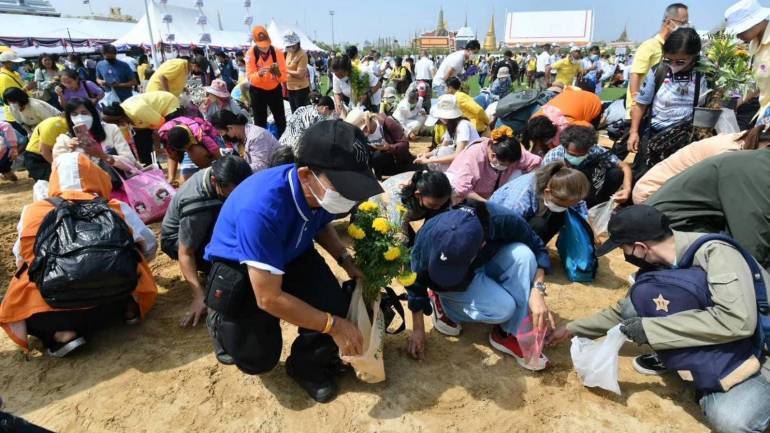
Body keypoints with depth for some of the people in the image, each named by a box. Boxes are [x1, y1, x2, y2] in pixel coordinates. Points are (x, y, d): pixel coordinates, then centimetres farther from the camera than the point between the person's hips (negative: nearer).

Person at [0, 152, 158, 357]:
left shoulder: (32, 212, 9)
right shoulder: (117, 209, 7)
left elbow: (22, 260, 20)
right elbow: (149, 247, 19)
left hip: (53, 308, -1)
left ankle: (61, 333, 2)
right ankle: (129, 307, 4)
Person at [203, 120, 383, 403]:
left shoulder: (324, 190, -22)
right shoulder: (261, 208, -42)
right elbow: (270, 299, -33)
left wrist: (346, 261, -10)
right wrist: (334, 325, -26)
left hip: (292, 255, 5)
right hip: (237, 268, -4)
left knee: (335, 307, -17)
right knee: (259, 359, -5)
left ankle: (308, 367, 14)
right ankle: (223, 321, 28)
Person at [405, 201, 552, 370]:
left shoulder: (503, 220, -35)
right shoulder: (429, 236, -35)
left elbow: (537, 248, -17)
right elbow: (417, 283, -18)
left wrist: (537, 291, -31)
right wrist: (418, 330, -11)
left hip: (487, 266, 3)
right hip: (449, 283, -2)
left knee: (522, 254, -29)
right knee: (502, 308, -29)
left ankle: (510, 334, -16)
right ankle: (443, 304, -2)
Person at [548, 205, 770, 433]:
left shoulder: (715, 253, -25)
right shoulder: (659, 267, -4)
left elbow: (737, 320, -37)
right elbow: (624, 312, 10)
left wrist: (650, 328, -30)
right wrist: (572, 329, 11)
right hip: (720, 347, 6)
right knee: (638, 301, -12)